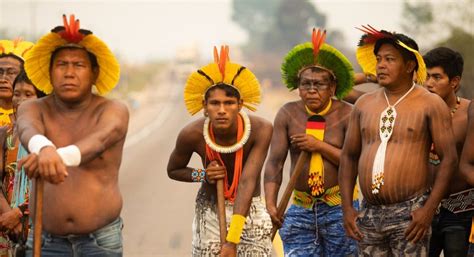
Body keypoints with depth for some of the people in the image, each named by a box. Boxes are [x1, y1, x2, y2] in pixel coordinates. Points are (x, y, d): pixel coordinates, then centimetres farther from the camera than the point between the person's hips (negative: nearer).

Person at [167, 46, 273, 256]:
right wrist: (202, 175, -22)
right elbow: (173, 170, 0)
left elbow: (247, 182, -31)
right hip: (210, 210, 0)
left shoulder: (260, 130, -25)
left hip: (250, 210, 0)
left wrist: (232, 240, -37)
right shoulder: (192, 135, -21)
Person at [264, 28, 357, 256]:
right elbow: (275, 162, -3)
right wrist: (270, 204, -14)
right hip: (301, 209, 2)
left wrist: (319, 145, -14)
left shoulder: (346, 115, -4)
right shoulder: (288, 115, 2)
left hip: (339, 208, -2)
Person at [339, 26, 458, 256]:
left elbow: (449, 158, -6)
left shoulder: (430, 104, -2)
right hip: (369, 213, 5)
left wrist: (429, 209, -14)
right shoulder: (364, 104, 11)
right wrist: (347, 207, 6)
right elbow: (348, 156, 15)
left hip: (409, 214, -5)